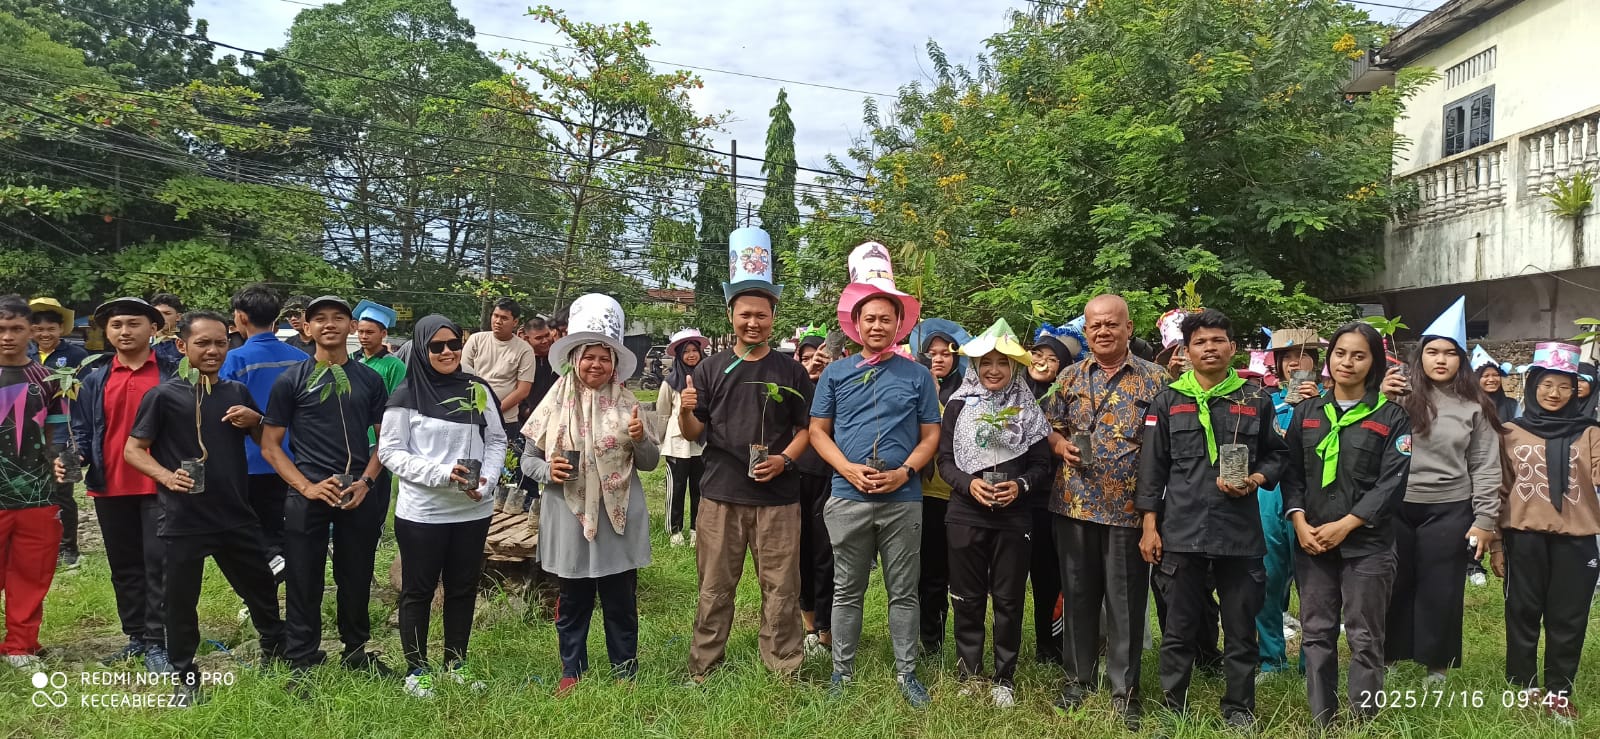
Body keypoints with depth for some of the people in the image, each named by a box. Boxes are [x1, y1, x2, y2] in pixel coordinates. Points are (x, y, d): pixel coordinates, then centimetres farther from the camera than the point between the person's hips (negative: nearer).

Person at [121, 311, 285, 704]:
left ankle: (276, 655, 36)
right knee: (181, 600, 7)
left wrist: (254, 421, -5)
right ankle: (185, 678, 24)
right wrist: (166, 476, -19)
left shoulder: (237, 392, 7)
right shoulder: (164, 396, -6)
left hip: (237, 516, 4)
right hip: (184, 520, -3)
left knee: (262, 589, 14)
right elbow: (132, 450, -2)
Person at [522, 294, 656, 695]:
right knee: (572, 600, 12)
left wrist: (641, 440, -16)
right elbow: (528, 459, 5)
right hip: (569, 515, 0)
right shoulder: (555, 404, 0)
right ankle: (572, 670, 29)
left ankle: (625, 670, 26)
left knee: (621, 599, 9)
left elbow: (650, 463, 4)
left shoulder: (626, 404, 1)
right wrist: (547, 471, -16)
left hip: (618, 516, 0)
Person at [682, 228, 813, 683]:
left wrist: (785, 459, -10)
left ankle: (785, 669, 18)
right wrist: (685, 413, -17)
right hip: (720, 494, 1)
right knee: (715, 588, 8)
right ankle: (703, 670, 20)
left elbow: (805, 428, 8)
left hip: (778, 496, 0)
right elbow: (694, 433, 5)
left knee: (781, 588, 5)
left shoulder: (790, 371, 5)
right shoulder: (711, 368, 5)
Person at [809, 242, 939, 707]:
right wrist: (849, 469, -10)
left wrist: (905, 472, -12)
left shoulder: (917, 376, 4)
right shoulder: (835, 374, 5)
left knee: (903, 592, 8)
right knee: (847, 591, 10)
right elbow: (818, 431, 5)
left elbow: (930, 435, 5)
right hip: (848, 498, 0)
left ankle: (906, 673, 19)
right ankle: (842, 670, 21)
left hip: (903, 499, 0)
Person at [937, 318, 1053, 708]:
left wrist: (1020, 485, -15)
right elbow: (945, 460, 1)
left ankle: (1005, 678, 22)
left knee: (1008, 599, 7)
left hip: (1014, 517, 0)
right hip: (965, 515, 0)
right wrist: (968, 483, -16)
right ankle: (968, 674, 24)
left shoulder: (1029, 409, 3)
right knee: (967, 598, 9)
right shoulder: (958, 405, 2)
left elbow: (1043, 465, 4)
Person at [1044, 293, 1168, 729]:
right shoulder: (1069, 377, 8)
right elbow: (1051, 429, 14)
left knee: (1126, 601, 4)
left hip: (1129, 507, -2)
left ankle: (1125, 688, 18)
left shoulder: (1153, 379, 0)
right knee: (1078, 594, 12)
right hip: (1075, 503, 3)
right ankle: (1078, 677, 26)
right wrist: (1061, 447, -8)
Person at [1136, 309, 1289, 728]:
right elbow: (1152, 468, 4)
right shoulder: (1168, 401, 5)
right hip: (1182, 532, 0)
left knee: (1241, 629, 9)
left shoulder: (1256, 401, 7)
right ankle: (1173, 709, 20)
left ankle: (1239, 709, 23)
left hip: (1241, 533, 1)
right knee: (1180, 629, 8)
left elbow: (1277, 454, 13)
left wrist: (1255, 481, -8)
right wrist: (1150, 527, 0)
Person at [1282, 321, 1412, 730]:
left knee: (1364, 639, 2)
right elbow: (1292, 472, 7)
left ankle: (1363, 724, 12)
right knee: (1317, 634, 7)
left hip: (1367, 544, -3)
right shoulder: (1307, 412, 10)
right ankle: (1320, 723, 16)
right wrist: (1299, 523, -7)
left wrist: (1344, 526, -14)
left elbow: (1392, 482, -7)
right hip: (1311, 542, 3)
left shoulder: (1392, 416, 0)